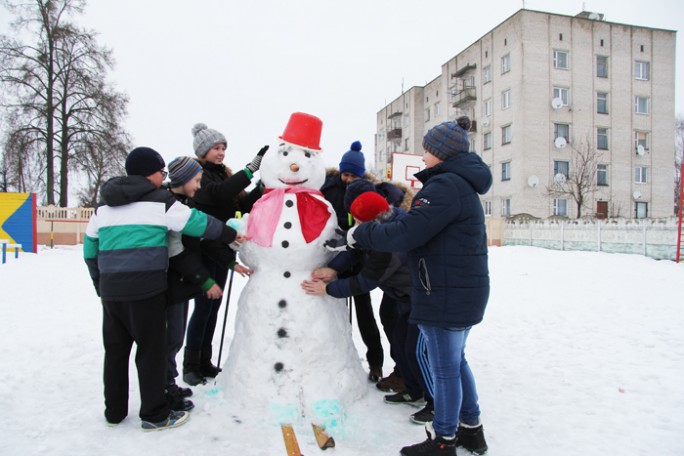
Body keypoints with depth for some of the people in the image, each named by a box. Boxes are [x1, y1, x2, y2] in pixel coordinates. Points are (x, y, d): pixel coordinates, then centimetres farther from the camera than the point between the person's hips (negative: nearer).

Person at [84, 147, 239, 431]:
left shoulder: (104, 206, 15)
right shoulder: (160, 201, -4)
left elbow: (90, 250, 19)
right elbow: (200, 223, -4)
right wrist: (231, 235, 9)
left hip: (110, 290, 6)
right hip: (146, 289, -6)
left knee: (115, 350, 17)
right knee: (151, 351, 5)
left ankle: (114, 411, 30)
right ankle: (154, 415, 15)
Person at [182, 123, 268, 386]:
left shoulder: (223, 174, 14)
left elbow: (243, 204, 6)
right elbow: (219, 193, -29)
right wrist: (251, 169, -30)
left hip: (222, 250, 7)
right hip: (204, 250, -7)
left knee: (214, 305, 12)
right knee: (204, 306, -2)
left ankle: (205, 362, 24)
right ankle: (190, 366, 12)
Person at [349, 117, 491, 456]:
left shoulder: (445, 186, -19)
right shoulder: (461, 184, 15)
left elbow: (406, 234, -25)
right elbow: (421, 223, 13)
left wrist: (359, 234, -13)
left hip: (447, 294, -10)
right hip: (465, 291, 10)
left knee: (445, 367, 4)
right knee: (454, 361, 21)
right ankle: (471, 429, 35)